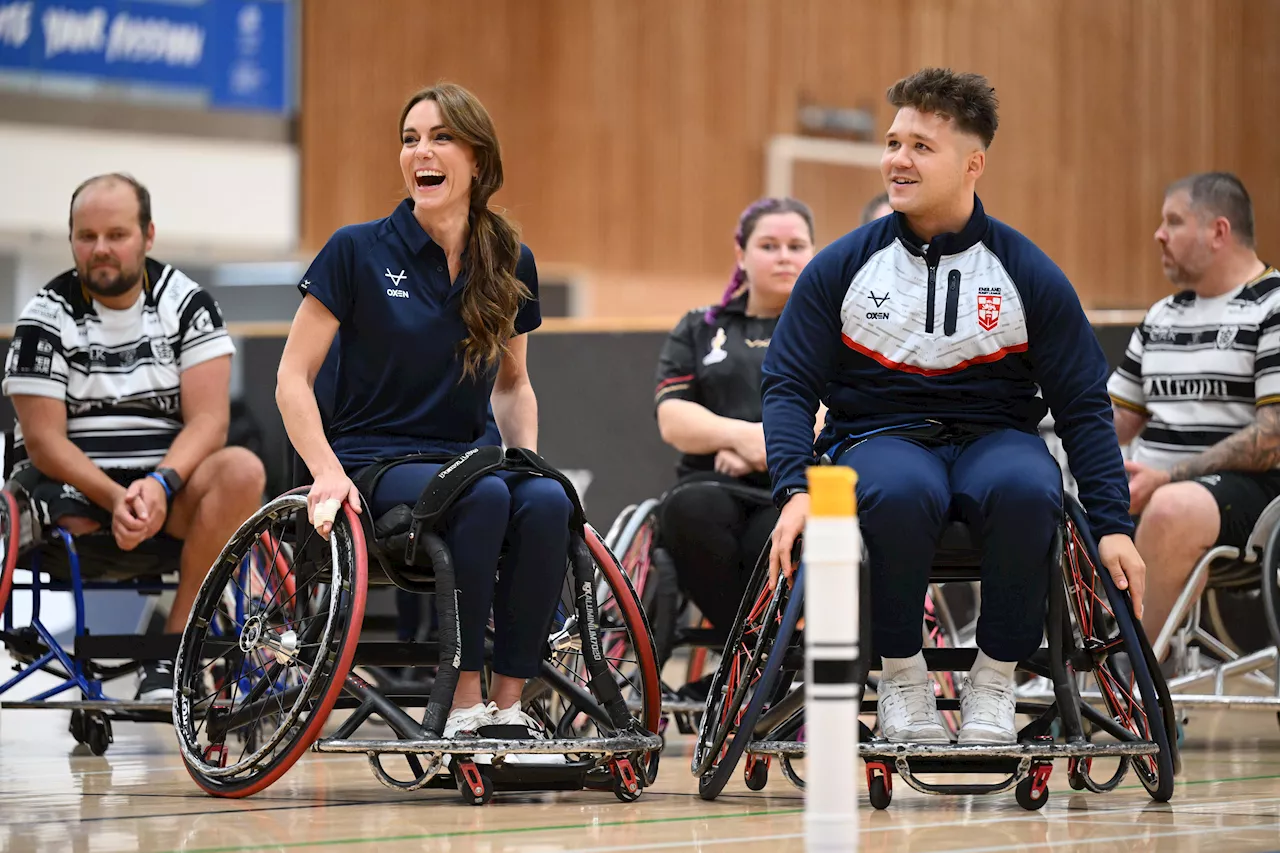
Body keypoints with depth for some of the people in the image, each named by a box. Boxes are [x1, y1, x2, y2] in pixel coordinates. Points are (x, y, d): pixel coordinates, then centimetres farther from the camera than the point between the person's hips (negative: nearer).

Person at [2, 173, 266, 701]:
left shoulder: (187, 303, 4)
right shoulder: (47, 317, 1)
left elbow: (208, 419, -5)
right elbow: (44, 440, -7)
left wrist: (159, 485, -25)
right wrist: (115, 498, -23)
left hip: (168, 478, 2)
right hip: (71, 481, -2)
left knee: (242, 470, -30)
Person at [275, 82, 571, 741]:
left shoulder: (511, 265, 8)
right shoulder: (359, 252, -3)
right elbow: (293, 378, -3)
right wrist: (328, 474, -17)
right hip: (376, 467, -4)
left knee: (546, 502, -31)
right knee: (484, 497, -35)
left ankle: (508, 705, -26)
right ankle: (466, 703, -29)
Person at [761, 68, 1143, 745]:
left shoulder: (1030, 276, 2)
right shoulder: (840, 268, 2)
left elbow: (1083, 405, 4)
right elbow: (789, 386, 3)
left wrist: (1113, 523, -6)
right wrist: (795, 491, -16)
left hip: (992, 436, 1)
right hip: (878, 436, -1)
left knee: (1026, 488, -36)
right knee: (901, 493, -38)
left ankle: (994, 679, -14)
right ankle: (900, 675, -14)